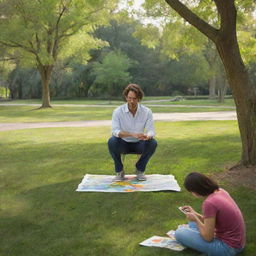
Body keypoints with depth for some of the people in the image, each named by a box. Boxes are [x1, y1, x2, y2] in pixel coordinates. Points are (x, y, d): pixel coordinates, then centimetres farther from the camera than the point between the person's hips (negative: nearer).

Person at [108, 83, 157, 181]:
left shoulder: (147, 112, -10)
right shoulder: (118, 111, -14)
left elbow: (151, 130, -14)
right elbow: (115, 131, -24)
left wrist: (147, 136, -41)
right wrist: (132, 134, -40)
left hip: (139, 144, 1)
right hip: (124, 144, -1)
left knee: (153, 143, -28)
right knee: (112, 141, -32)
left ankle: (140, 169, -4)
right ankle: (119, 171, -9)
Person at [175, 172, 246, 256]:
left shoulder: (209, 203, -28)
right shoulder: (220, 191, -2)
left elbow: (208, 237, -19)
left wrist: (195, 219, -6)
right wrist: (195, 214, 6)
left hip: (228, 248, -9)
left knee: (179, 233, -10)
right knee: (192, 223, 28)